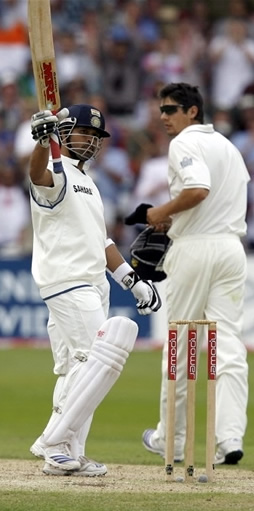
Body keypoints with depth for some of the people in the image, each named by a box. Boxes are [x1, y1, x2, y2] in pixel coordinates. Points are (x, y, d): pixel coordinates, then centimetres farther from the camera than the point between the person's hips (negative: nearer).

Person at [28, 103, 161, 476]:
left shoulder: (88, 185, 22)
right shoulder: (56, 174, -7)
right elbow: (38, 173, -33)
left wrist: (132, 280, 19)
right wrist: (43, 140, -53)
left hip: (93, 285, 10)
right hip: (67, 283, -10)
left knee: (78, 369, 8)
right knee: (97, 359, -17)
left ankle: (67, 455, 10)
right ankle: (54, 442, -16)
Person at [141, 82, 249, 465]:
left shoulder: (185, 143, -7)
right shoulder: (228, 146, 19)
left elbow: (198, 189, -24)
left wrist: (162, 214, -9)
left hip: (194, 247, -6)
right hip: (232, 245, 7)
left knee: (179, 346, 4)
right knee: (229, 344, -2)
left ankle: (171, 439, 13)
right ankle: (231, 436, -14)